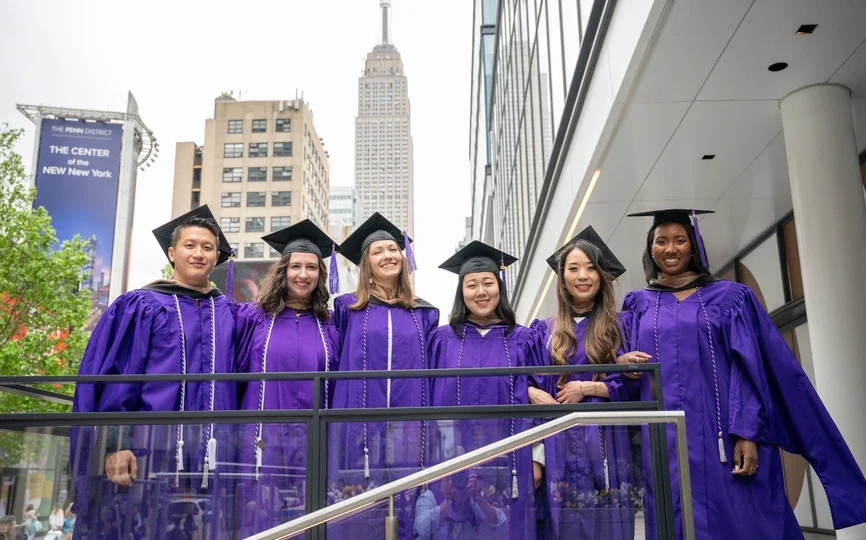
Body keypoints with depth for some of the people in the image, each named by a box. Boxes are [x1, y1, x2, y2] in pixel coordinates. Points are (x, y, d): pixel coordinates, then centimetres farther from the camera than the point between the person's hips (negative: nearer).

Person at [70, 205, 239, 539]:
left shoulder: (229, 316, 13)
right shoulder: (140, 306, 3)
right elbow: (113, 377, -3)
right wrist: (114, 445, -12)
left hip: (210, 463, 3)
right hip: (147, 456, -3)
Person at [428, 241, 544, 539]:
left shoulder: (523, 340, 5)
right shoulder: (442, 340, 4)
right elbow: (428, 401, 4)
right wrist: (430, 462, 0)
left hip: (509, 461, 1)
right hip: (454, 461, 0)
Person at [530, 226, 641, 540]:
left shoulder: (623, 325, 7)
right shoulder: (544, 331, 10)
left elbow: (637, 383, 0)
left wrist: (587, 388, -9)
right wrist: (535, 395, -13)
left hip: (608, 445, -1)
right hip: (561, 447, 1)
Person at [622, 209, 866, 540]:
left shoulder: (728, 297, 7)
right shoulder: (638, 305, 13)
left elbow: (749, 371, -2)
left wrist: (747, 433, -13)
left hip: (725, 440, -1)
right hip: (664, 445, 1)